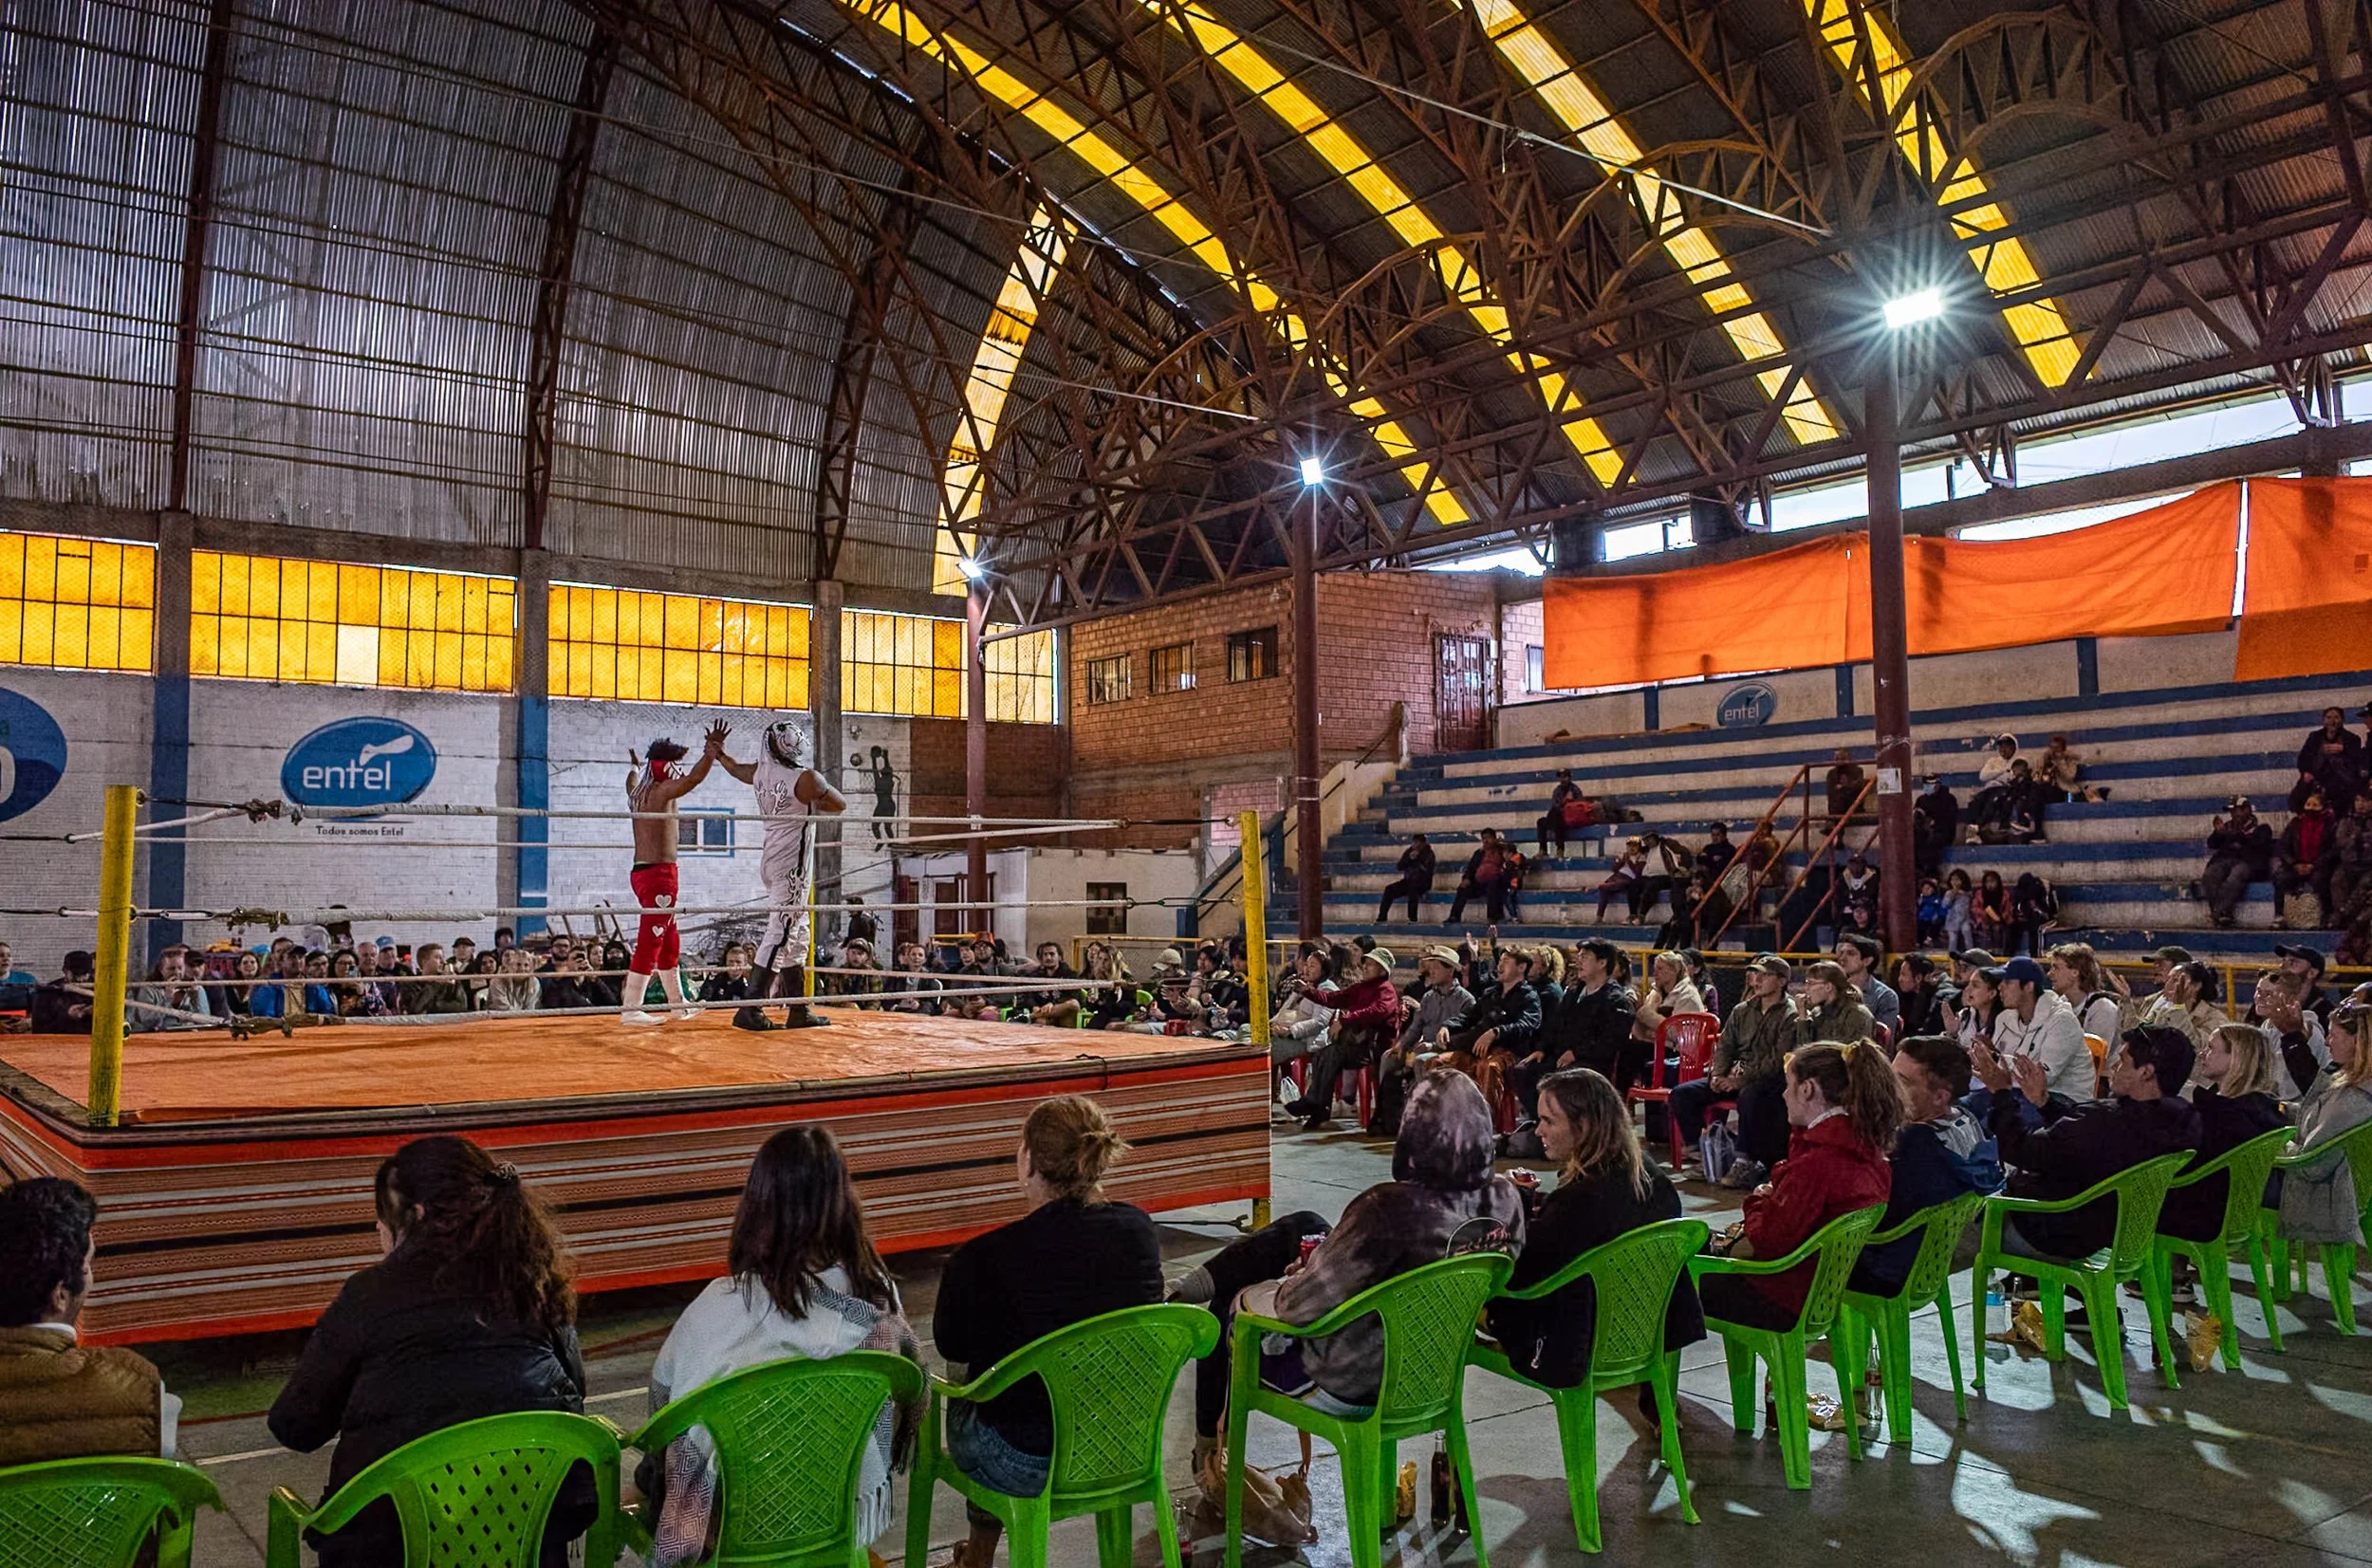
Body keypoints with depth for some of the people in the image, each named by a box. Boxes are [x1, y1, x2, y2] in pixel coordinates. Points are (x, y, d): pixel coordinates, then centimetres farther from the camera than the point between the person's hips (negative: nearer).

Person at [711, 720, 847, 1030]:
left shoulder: (760, 774, 4)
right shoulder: (806, 778, -14)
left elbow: (734, 768, 27)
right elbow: (840, 805, 1)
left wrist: (718, 751, 44)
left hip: (770, 862, 8)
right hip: (790, 866, -8)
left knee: (797, 935, 15)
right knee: (779, 935, -10)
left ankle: (799, 1010, 19)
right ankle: (750, 1010, -14)